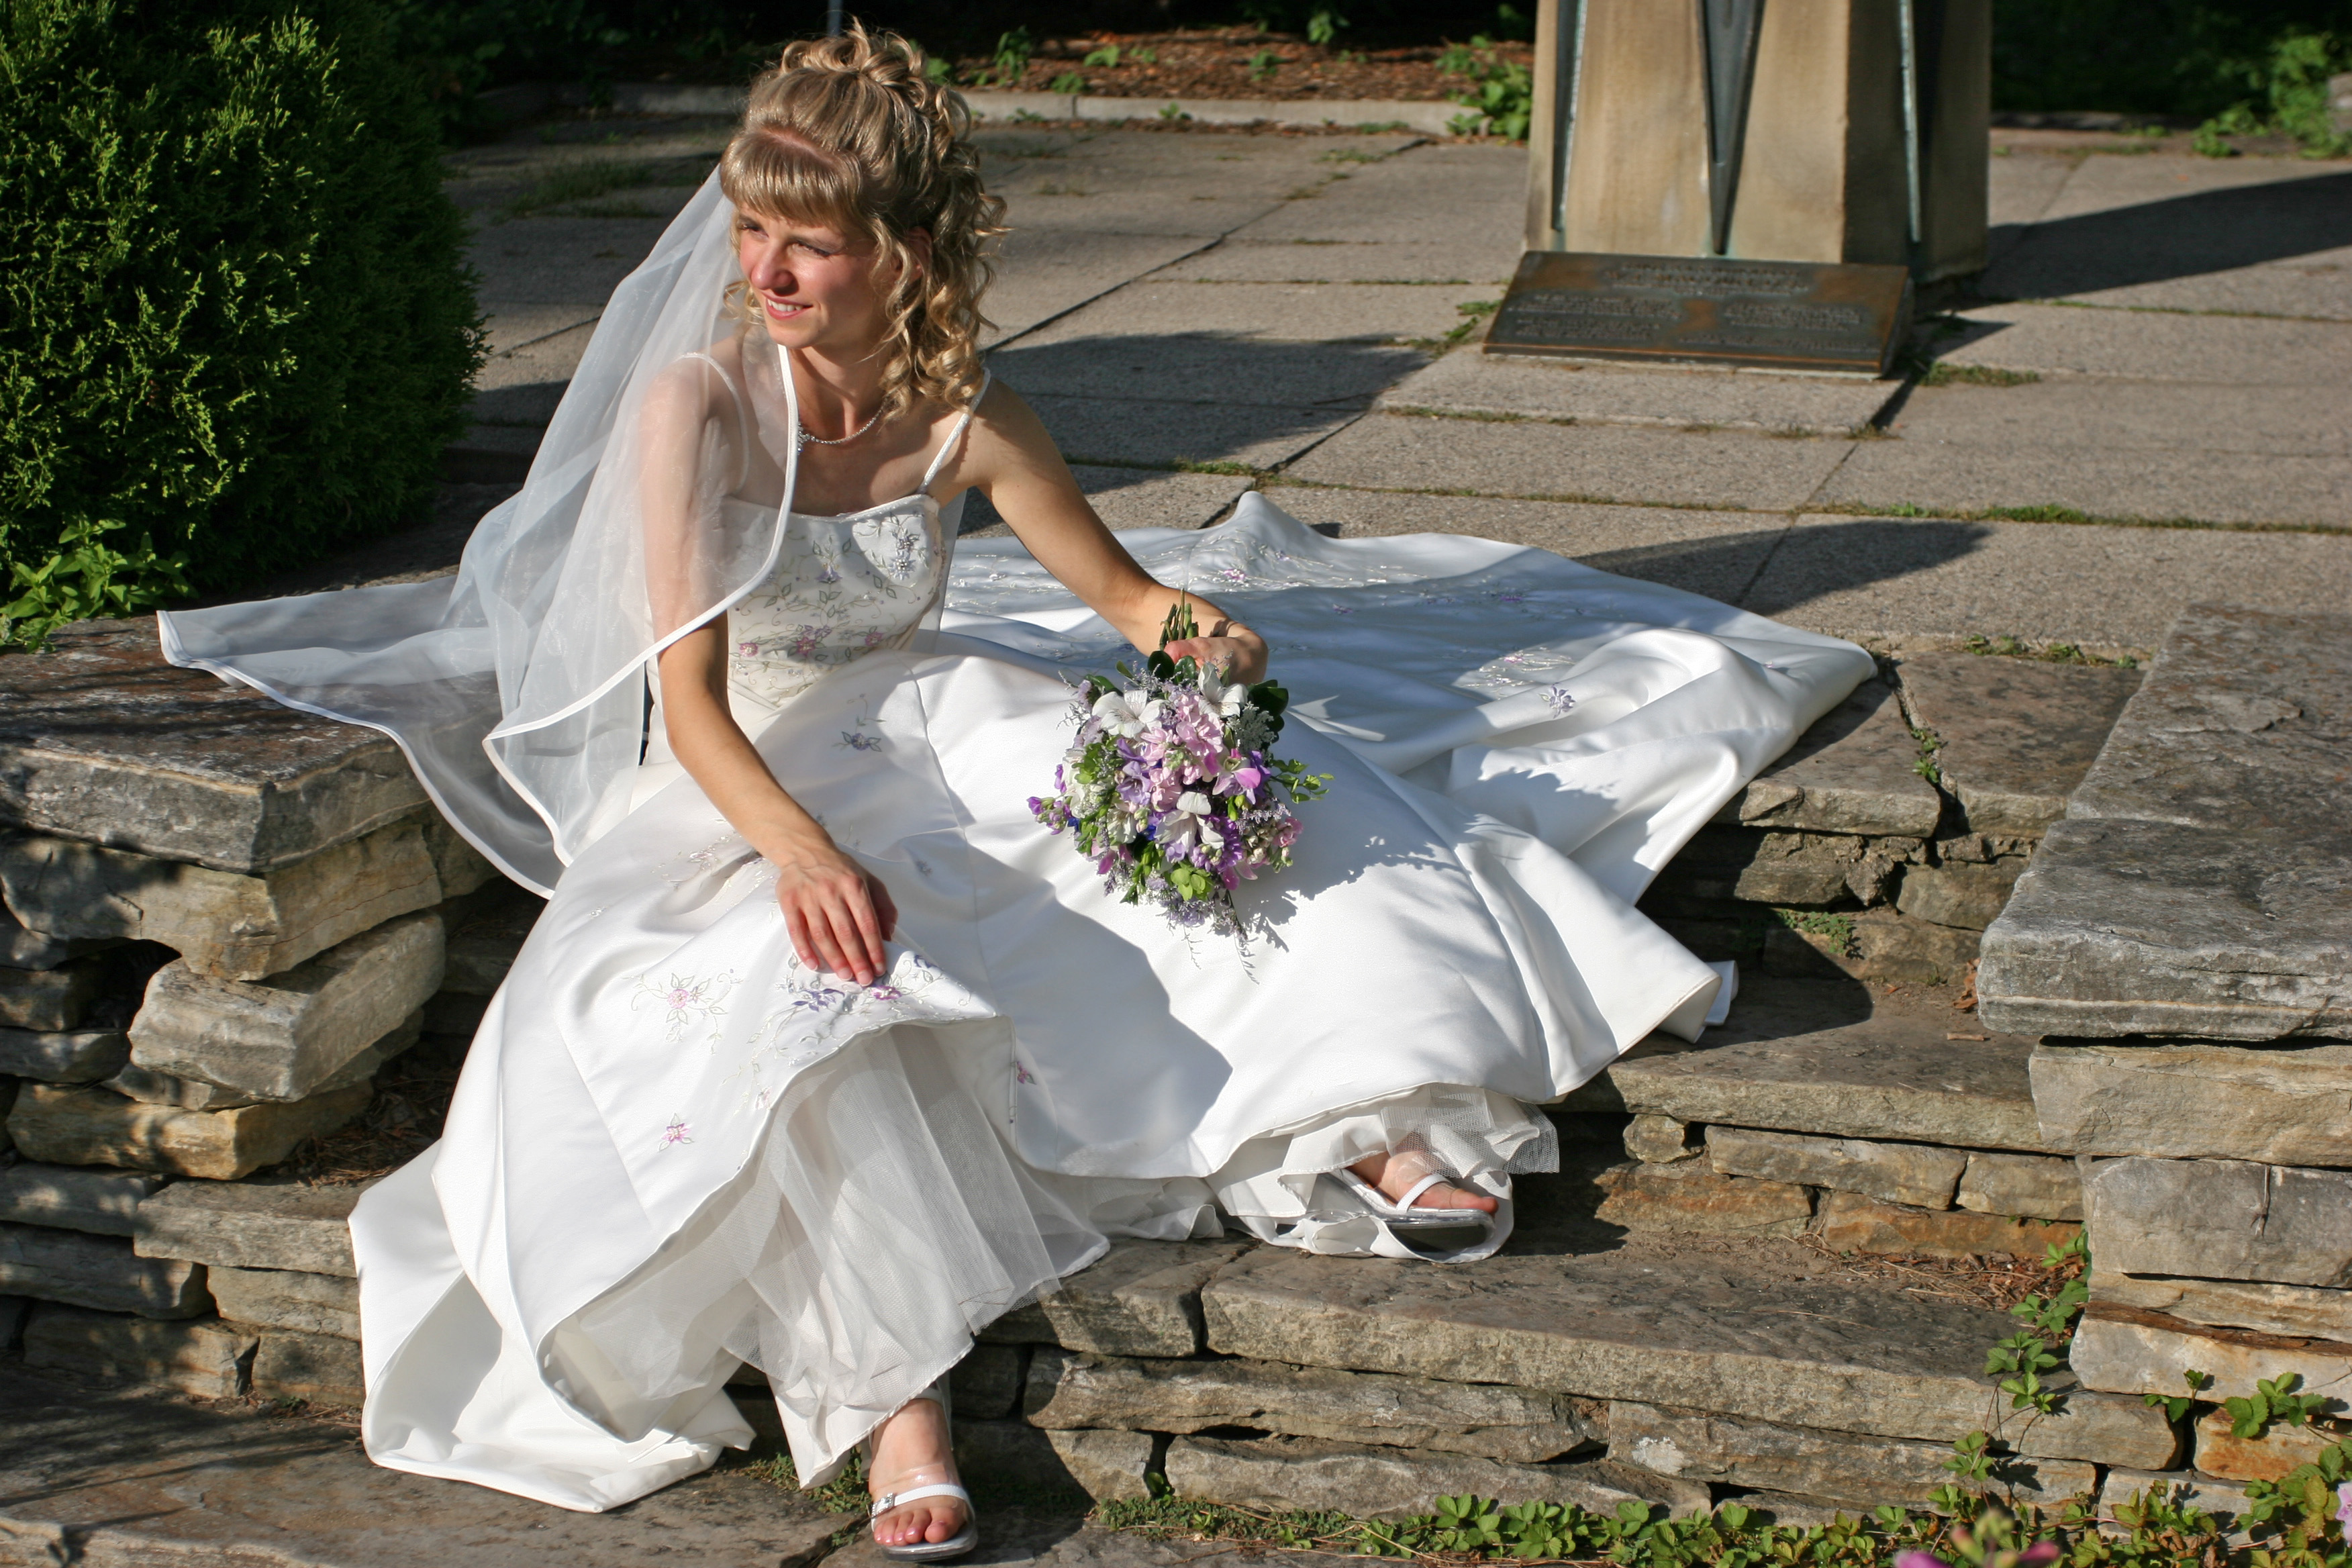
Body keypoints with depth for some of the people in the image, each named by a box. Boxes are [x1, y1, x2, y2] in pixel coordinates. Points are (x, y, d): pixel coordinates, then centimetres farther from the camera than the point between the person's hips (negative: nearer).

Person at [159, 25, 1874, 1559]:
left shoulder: (965, 414, -5)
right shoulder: (694, 400, -16)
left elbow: (1120, 587, 9)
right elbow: (688, 699, -23)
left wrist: (1206, 636, -15)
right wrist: (798, 850, -42)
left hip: (928, 736, 4)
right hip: (743, 786, -4)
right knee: (801, 990, -37)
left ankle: (1375, 1127, -21)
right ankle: (889, 1388, -39)